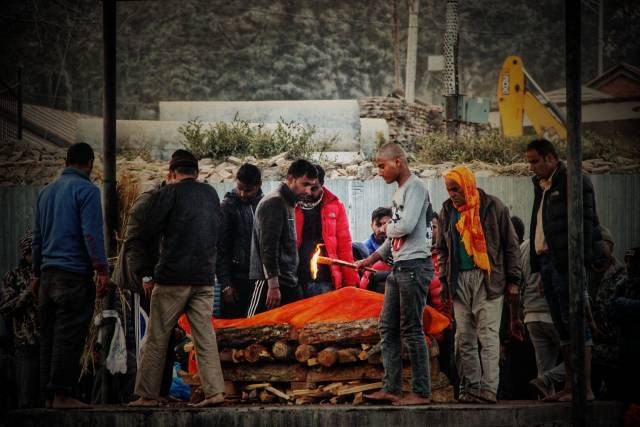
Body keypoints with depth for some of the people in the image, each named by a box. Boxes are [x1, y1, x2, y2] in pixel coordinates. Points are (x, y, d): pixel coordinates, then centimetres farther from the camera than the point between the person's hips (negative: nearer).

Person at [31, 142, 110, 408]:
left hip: (48, 273, 7)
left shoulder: (47, 192, 17)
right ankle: (62, 394, -10)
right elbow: (92, 234, -15)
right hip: (75, 274, -7)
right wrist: (102, 270, -15)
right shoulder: (86, 190, -6)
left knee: (49, 336, 8)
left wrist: (37, 274, 25)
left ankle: (49, 394, 8)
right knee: (69, 336, -7)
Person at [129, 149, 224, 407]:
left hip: (173, 277, -4)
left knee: (157, 338, 3)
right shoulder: (211, 195, 10)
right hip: (205, 277, 4)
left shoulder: (168, 194, -5)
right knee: (205, 336, 3)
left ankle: (148, 395, 5)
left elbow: (147, 234, -4)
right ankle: (214, 391, -6)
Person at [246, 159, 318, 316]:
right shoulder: (274, 203, -12)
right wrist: (273, 285, -22)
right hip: (271, 281, -10)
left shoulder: (288, 204, 18)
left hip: (289, 282, 10)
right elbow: (267, 247, -18)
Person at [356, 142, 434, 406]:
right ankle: (391, 389, 10)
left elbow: (406, 226, -21)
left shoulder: (415, 187, -9)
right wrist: (373, 259, 21)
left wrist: (388, 229, -1)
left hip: (414, 265, -10)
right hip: (398, 267, 10)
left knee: (411, 330, -8)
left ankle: (421, 392, -4)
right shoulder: (399, 192, 20)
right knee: (388, 328, 8)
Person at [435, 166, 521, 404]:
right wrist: (444, 279, 10)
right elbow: (442, 249, 20)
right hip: (459, 281, 5)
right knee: (464, 338, 4)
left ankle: (488, 388, -13)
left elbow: (510, 245, 2)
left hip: (488, 279, -5)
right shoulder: (447, 211, 12)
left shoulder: (492, 207, -1)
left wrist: (512, 280, -1)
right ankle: (470, 387, 7)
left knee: (488, 335, -9)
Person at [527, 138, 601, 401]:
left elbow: (585, 222, -12)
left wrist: (580, 261, -18)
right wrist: (540, 270, 16)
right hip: (547, 262, 9)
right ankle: (570, 386, 10)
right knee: (562, 327, 8)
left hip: (566, 262, -9)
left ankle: (586, 388, -12)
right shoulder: (542, 187, 21)